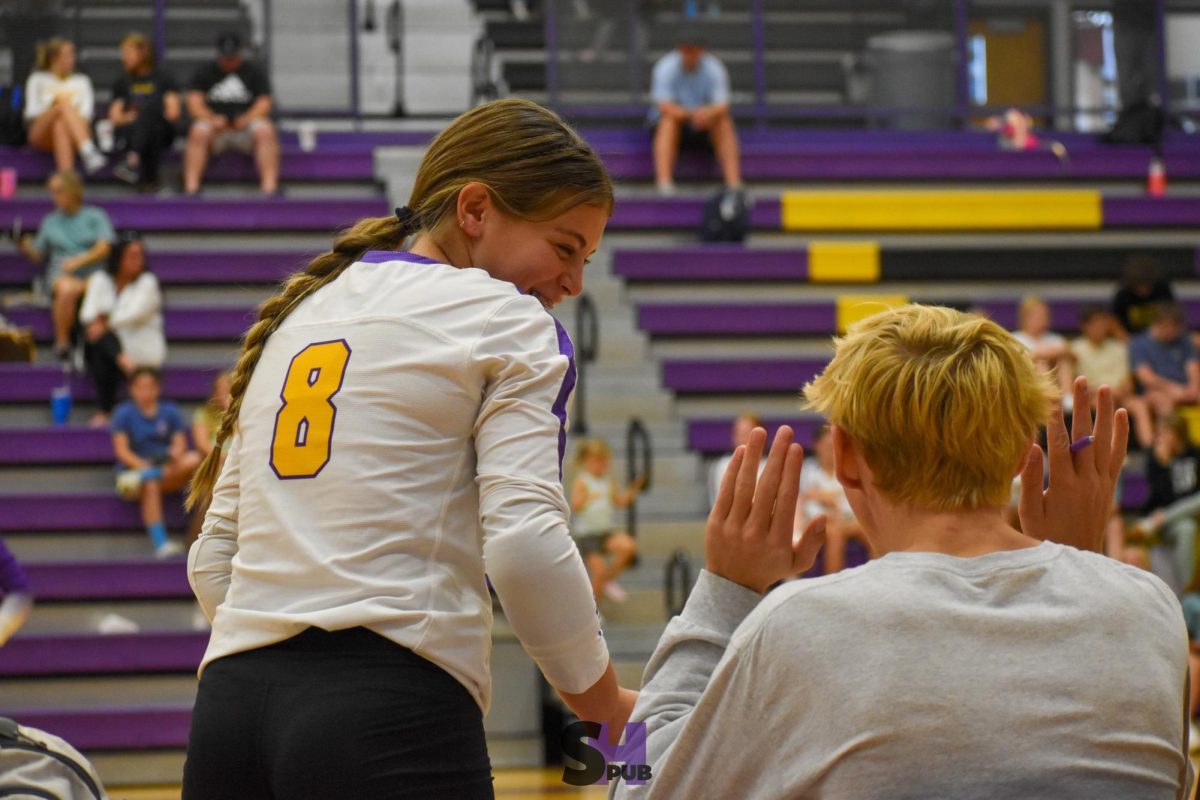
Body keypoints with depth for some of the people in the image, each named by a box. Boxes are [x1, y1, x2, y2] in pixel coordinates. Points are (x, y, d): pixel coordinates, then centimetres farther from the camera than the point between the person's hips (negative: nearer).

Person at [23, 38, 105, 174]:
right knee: (63, 102, -32)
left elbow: (87, 112, 5)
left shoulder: (82, 80, 22)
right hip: (41, 134, -1)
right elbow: (32, 112, 5)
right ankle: (89, 151, -58)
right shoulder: (38, 79, 19)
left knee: (60, 125, -37)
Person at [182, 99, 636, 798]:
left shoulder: (297, 314, 21)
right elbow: (526, 543, -12)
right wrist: (609, 707, -1)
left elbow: (214, 560, 19)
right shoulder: (509, 321, 2)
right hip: (396, 714, -7)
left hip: (232, 700, 7)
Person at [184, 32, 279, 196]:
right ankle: (191, 187, -39)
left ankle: (270, 186, -40)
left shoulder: (255, 73, 12)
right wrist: (212, 119, -19)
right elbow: (194, 103, 1)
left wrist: (246, 119, -19)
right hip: (214, 127, 0)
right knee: (198, 132, -34)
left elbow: (264, 103, 1)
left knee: (266, 131, -32)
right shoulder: (204, 73, 13)